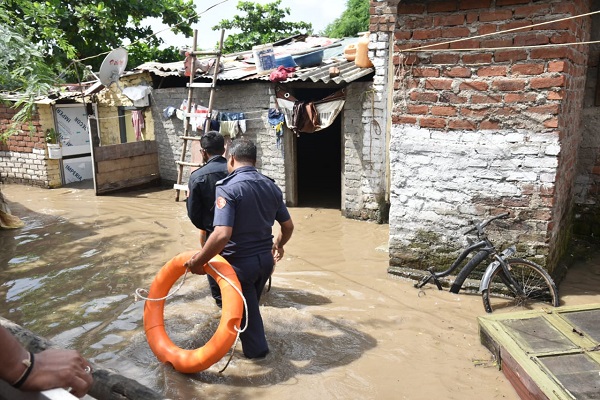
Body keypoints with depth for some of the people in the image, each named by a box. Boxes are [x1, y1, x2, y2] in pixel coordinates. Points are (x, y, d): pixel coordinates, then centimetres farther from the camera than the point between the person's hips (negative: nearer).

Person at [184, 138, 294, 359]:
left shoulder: (228, 188, -21)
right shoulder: (272, 186, 0)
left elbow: (222, 235, -32)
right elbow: (288, 226, 9)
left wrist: (198, 261, -20)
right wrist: (278, 245, 28)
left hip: (240, 262, -7)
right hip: (266, 258, 7)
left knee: (243, 308, 17)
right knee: (251, 304, 29)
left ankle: (256, 349, 33)